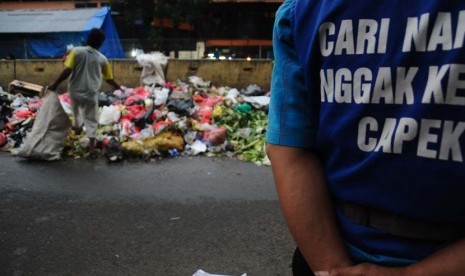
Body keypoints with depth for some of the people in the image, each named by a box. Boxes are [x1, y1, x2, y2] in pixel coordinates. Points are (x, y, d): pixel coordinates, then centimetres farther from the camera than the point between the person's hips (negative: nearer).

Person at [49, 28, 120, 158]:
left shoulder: (77, 51, -6)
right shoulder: (102, 59, 0)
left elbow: (67, 71, -14)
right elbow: (109, 78, 10)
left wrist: (55, 84, -6)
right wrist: (117, 87, 29)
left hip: (75, 91, 1)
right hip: (91, 93, -1)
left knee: (76, 111, 31)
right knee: (91, 119, 7)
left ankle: (77, 126, 55)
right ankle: (91, 146, -1)